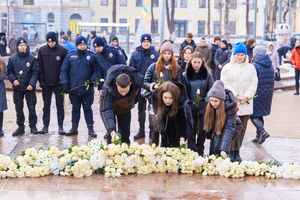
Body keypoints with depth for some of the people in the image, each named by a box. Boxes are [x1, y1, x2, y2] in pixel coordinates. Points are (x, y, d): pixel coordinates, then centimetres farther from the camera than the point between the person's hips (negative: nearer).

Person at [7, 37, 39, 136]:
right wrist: (13, 80, -11)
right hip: (17, 88, 2)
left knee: (32, 107, 3)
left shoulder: (32, 58, -2)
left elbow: (35, 73, -3)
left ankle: (33, 126, 15)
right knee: (19, 109, 7)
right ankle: (21, 127, 17)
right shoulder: (12, 59, 3)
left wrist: (31, 84, -15)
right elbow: (9, 71, 7)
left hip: (29, 88, -2)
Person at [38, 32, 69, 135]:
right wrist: (41, 80, -2)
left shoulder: (63, 50, -6)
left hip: (58, 83, -2)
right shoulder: (41, 50, 1)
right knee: (46, 105, 8)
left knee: (60, 105, 4)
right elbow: (40, 67, 4)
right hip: (46, 83, 2)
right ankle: (45, 126, 15)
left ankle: (61, 126, 10)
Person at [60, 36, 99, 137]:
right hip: (74, 89, 1)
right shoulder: (70, 56, 4)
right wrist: (65, 84, -4)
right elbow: (64, 71, 5)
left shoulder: (91, 56, 2)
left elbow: (96, 70, 6)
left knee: (88, 108, 5)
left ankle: (90, 128, 11)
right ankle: (74, 128, 19)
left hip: (87, 90, -1)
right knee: (75, 108, 11)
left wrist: (93, 79, -14)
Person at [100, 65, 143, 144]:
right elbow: (105, 111, -45)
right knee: (112, 135, -14)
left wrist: (134, 102, 12)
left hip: (126, 109, 3)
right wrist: (111, 131, -55)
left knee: (125, 133, 5)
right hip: (111, 107, -3)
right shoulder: (108, 90, -44)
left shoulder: (138, 80, -32)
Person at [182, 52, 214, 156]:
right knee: (191, 133, -3)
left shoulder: (207, 75, 5)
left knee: (201, 133, 6)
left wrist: (204, 102, -8)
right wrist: (189, 104, -8)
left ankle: (200, 153, 22)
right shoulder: (185, 75, 4)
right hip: (190, 110, 0)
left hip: (203, 110, 1)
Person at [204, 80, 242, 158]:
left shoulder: (230, 107, -35)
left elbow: (229, 129, -40)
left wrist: (224, 149, -48)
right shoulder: (210, 106, -20)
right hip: (217, 129, 5)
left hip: (234, 127, -5)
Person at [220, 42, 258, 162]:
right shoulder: (227, 68, 4)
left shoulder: (251, 68, 10)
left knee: (242, 128, 4)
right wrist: (236, 96, -10)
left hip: (246, 104, 2)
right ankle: (230, 151, 1)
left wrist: (246, 96, -8)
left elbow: (254, 84, 5)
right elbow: (225, 84, -2)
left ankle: (237, 151, 12)